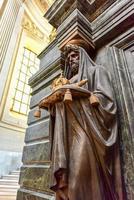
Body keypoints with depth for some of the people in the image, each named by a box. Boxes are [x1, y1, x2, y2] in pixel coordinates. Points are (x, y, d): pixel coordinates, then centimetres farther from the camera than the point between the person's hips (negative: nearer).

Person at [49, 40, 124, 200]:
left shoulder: (96, 71, 13)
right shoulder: (69, 81, 31)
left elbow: (106, 98, -4)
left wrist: (86, 97, -13)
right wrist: (55, 102, 3)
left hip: (87, 127, -6)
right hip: (69, 130, 6)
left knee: (81, 172, -16)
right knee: (66, 176, -2)